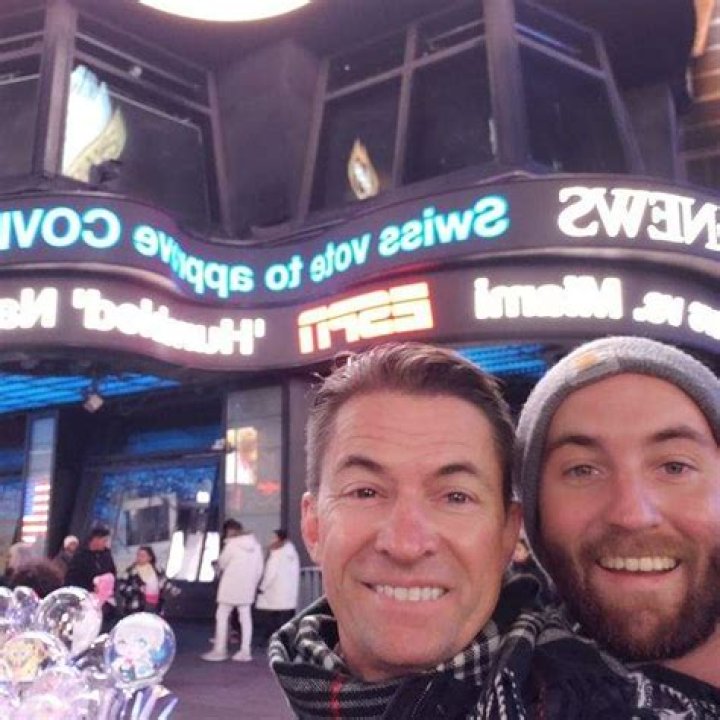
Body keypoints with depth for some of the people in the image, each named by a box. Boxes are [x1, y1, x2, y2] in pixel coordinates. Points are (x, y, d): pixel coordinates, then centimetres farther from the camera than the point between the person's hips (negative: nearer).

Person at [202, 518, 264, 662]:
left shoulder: (232, 544, -13)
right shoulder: (255, 544, 5)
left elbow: (222, 564, -4)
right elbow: (259, 568, 7)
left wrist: (218, 564, 18)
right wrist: (252, 583, 15)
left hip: (231, 585, -6)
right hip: (247, 587, 6)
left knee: (222, 616, 5)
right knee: (245, 617, 8)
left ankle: (219, 650, 6)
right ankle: (245, 651, 8)